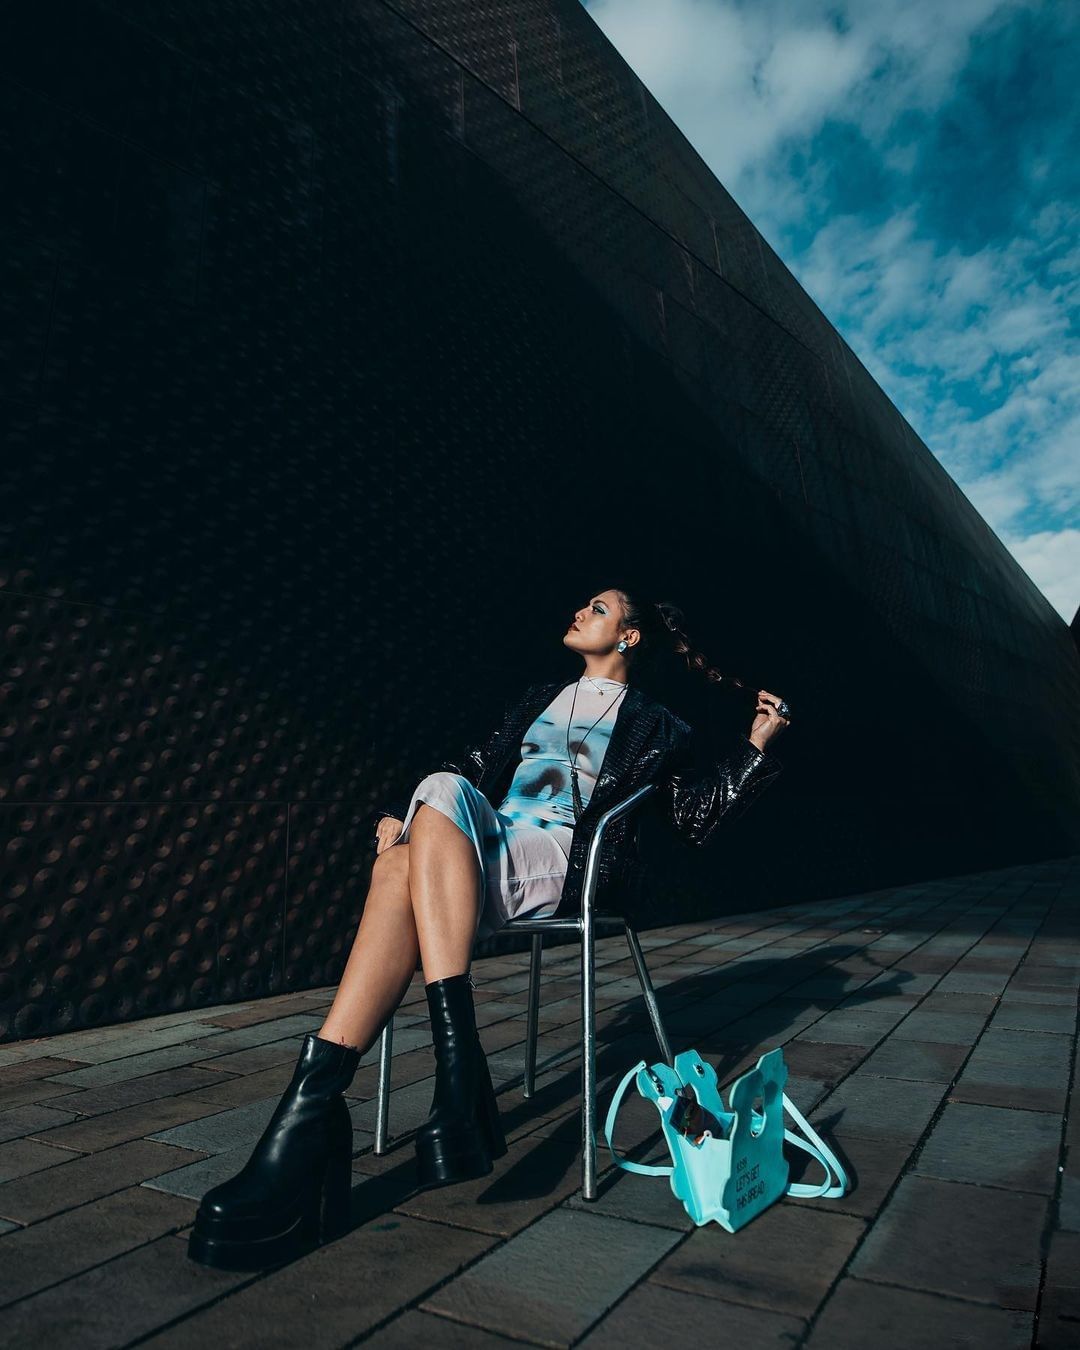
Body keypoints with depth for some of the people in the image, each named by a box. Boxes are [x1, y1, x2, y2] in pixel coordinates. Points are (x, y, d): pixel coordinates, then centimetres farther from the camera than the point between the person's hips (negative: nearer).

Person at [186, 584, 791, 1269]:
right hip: (475, 853, 4)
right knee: (398, 866, -31)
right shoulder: (543, 696, 29)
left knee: (443, 792, -33)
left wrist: (758, 745, 3)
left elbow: (694, 818, 11)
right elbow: (481, 767, 21)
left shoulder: (654, 726, 16)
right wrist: (403, 817, 5)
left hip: (557, 864, -4)